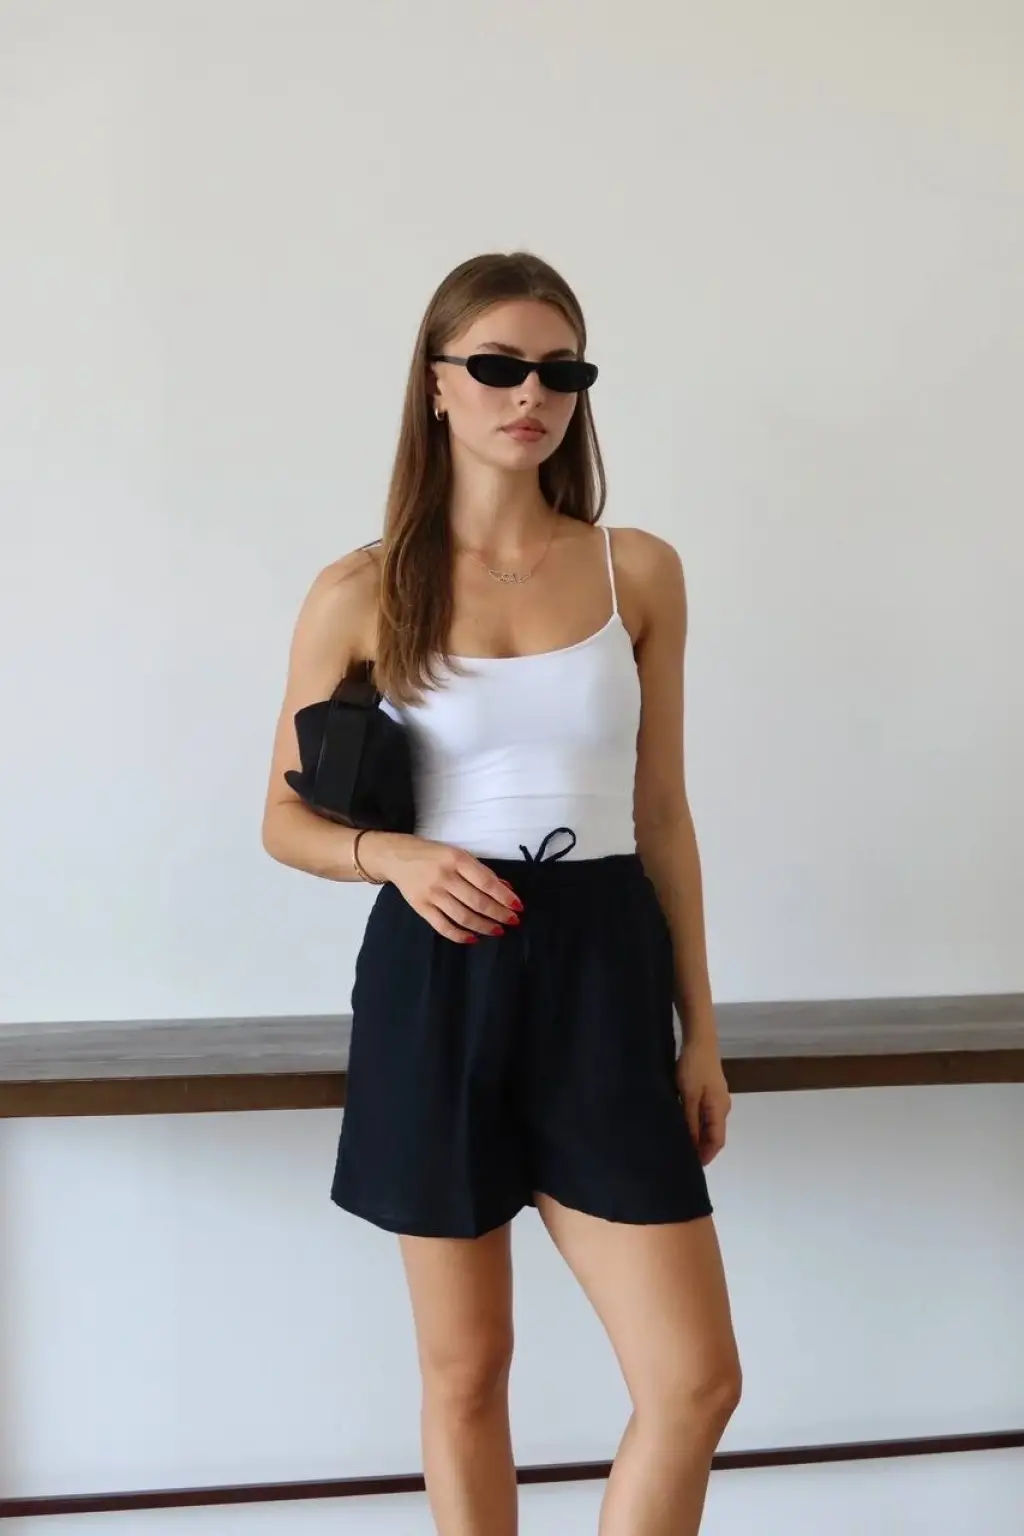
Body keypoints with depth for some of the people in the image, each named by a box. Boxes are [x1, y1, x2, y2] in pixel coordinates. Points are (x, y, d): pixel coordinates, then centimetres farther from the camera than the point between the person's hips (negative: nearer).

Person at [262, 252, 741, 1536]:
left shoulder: (639, 571, 4)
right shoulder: (362, 593, -2)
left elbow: (662, 814, 8)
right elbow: (286, 819, 6)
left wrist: (700, 1029, 7)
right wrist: (394, 856, -16)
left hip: (602, 975, 2)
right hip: (435, 983, -1)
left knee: (697, 1379, 0)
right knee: (465, 1373, 11)